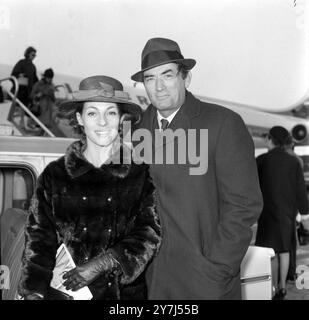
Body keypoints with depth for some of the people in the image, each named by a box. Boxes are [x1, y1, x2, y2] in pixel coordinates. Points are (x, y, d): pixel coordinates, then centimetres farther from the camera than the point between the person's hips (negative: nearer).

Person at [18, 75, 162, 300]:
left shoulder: (142, 172, -2)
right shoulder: (55, 175, 1)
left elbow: (151, 233, -6)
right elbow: (39, 238, -1)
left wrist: (102, 263, -17)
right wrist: (34, 291, -14)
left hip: (128, 290, 0)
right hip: (68, 291, 0)